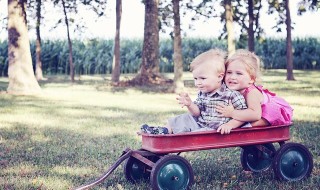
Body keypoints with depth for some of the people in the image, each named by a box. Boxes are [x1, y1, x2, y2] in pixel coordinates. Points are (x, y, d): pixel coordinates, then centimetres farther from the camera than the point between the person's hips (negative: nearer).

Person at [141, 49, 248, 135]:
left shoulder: (231, 94, -13)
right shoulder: (202, 94, 10)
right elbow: (197, 113, 9)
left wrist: (229, 125, -24)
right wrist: (189, 104, -12)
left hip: (216, 130, -8)